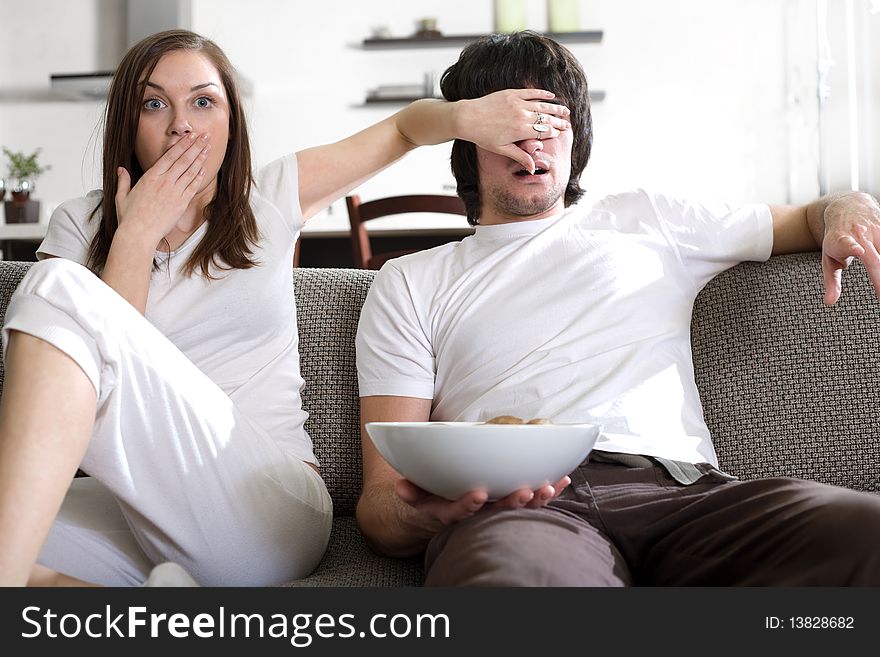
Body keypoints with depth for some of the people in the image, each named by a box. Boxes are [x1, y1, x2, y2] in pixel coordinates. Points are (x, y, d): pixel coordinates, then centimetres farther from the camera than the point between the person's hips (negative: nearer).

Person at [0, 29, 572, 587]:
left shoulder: (269, 200, 13)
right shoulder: (82, 225, 14)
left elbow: (402, 127, 20)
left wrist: (467, 116, -1)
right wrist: (140, 233, -2)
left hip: (269, 504, -1)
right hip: (133, 511, 2)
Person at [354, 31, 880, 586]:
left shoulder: (649, 222, 28)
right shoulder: (410, 283, 20)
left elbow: (805, 219, 40)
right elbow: (382, 498, 10)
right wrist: (426, 512, -17)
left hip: (674, 487, 4)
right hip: (510, 508, -3)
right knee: (514, 574, -43)